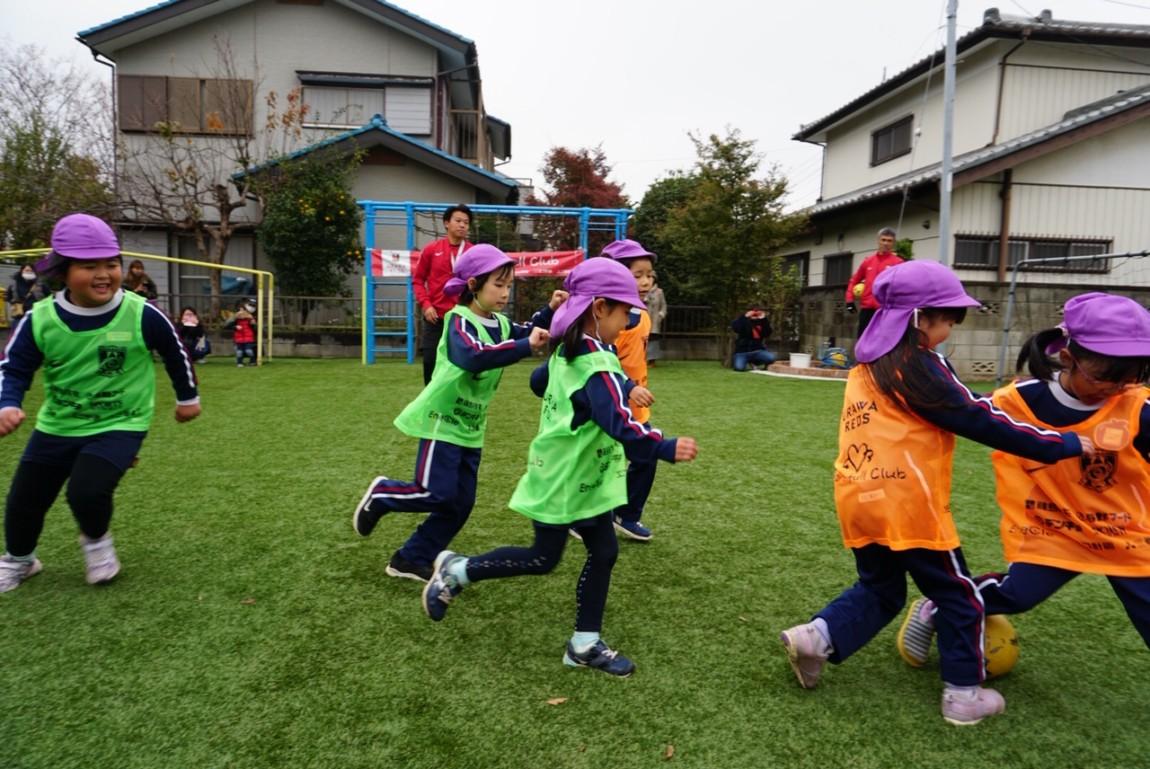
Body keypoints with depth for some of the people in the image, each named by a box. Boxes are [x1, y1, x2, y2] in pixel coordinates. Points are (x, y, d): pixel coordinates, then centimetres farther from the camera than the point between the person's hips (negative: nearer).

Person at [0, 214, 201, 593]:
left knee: (87, 492, -24)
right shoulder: (40, 320, -13)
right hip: (56, 427, 4)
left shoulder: (143, 315, -18)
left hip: (120, 426, -3)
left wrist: (187, 398, 10)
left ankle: (96, 541, 13)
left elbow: (176, 354, -1)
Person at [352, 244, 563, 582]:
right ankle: (381, 495, 20)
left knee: (461, 503, 8)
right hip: (442, 420, -8)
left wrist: (550, 311, -4)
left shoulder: (499, 323, 6)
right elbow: (474, 356, -37)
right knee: (438, 494, -8)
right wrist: (526, 346, -44)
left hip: (471, 427, 8)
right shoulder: (460, 320, -18)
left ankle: (412, 559, 21)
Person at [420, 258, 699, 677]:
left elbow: (538, 382, 22)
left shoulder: (566, 351, 4)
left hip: (583, 477, 9)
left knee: (603, 551, 11)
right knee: (543, 558, 7)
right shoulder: (597, 367, -26)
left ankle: (585, 644, 21)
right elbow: (620, 425, -38)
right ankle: (457, 571, 23)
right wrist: (666, 447, -47)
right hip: (563, 479, -9)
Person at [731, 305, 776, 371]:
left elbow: (767, 334, -11)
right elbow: (735, 328, -21)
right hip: (742, 351, -3)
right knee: (739, 367, -29)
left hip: (757, 350, 3)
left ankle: (753, 362, 5)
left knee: (771, 358, -25)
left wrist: (764, 320, -17)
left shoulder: (762, 322, 8)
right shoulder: (745, 321, 0)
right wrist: (745, 317, -24)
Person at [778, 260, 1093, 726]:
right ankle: (964, 694, 21)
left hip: (859, 499, 7)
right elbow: (982, 421, -8)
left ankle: (818, 636, 6)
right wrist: (1065, 444, -1)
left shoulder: (866, 368, 14)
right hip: (907, 503, -7)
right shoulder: (921, 367, -10)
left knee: (879, 589, 23)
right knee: (959, 596, 13)